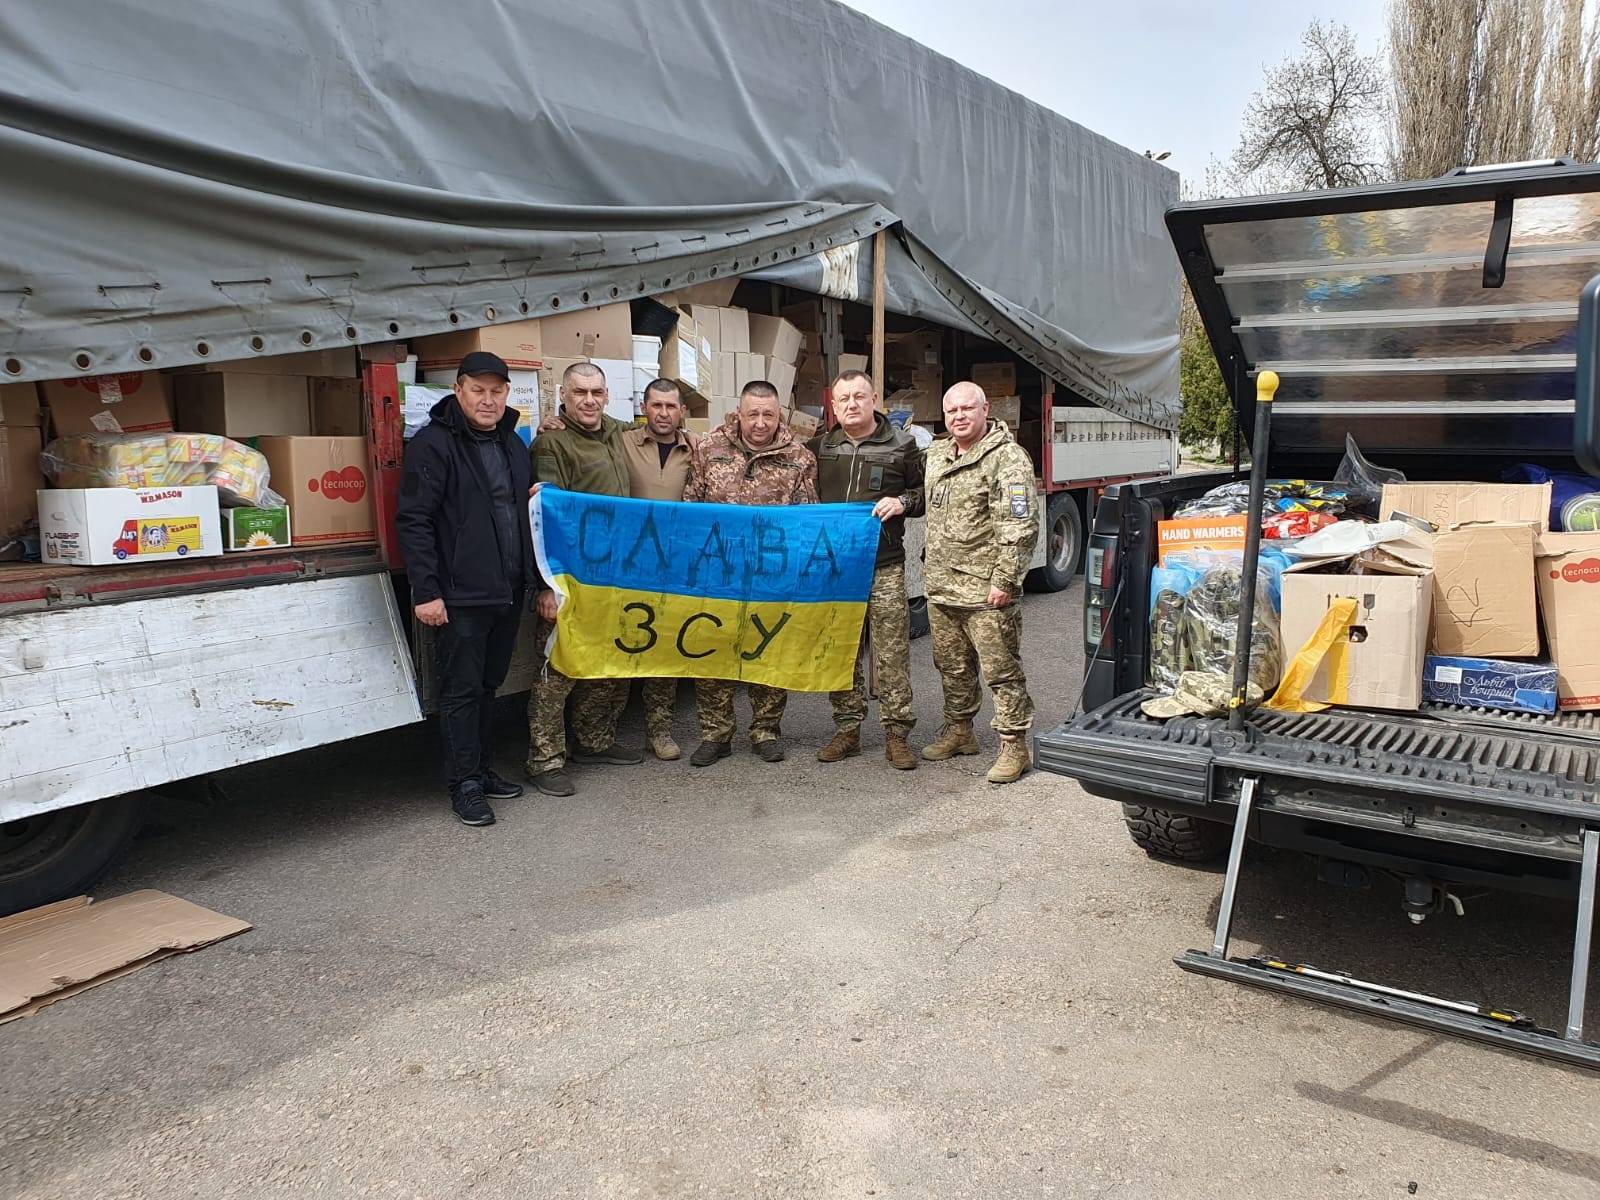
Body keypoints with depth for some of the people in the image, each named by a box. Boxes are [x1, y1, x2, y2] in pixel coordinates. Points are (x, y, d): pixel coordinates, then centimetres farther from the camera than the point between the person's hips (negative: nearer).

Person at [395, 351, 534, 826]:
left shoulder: (512, 443, 12)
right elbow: (413, 521, -14)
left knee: (489, 685, 16)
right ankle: (464, 784, 12)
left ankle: (480, 770, 28)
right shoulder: (433, 444, -10)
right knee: (462, 690, 1)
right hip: (462, 594, -7)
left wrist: (532, 579, 9)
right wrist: (425, 591, -19)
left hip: (508, 591, 7)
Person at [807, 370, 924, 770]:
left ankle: (896, 734, 5)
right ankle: (847, 730, 18)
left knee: (891, 652, -3)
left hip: (884, 567, -2)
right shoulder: (818, 448, 10)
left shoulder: (901, 446, 4)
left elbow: (925, 491, 12)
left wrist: (903, 502, -8)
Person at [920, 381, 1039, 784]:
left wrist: (1004, 581, -20)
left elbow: (1020, 527, -17)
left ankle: (1014, 746, 9)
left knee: (1001, 671, 0)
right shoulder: (936, 455, 13)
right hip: (940, 586, 8)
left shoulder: (1007, 458, -12)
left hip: (984, 590, -8)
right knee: (952, 668, 18)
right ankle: (958, 731, 34)